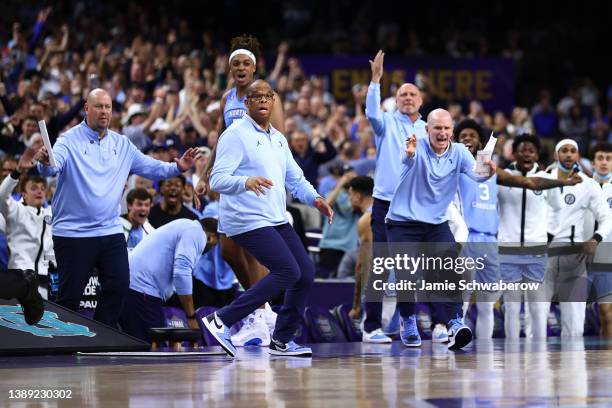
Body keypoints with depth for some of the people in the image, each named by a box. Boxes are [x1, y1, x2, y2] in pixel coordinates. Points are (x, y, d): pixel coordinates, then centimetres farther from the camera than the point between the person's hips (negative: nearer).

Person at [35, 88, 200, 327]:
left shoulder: (122, 144, 12)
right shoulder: (70, 140, -6)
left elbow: (152, 168, 14)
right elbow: (53, 168, -23)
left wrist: (177, 167, -3)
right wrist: (45, 162, -46)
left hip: (111, 231, 5)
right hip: (73, 233, -5)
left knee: (119, 285, -2)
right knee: (70, 294, -1)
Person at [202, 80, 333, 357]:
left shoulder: (278, 139, 18)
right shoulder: (236, 135, -9)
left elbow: (295, 179, 23)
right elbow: (218, 180, -17)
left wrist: (315, 199, 4)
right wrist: (246, 182, -37)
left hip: (276, 220, 9)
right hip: (247, 221, -9)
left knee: (306, 272, 3)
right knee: (288, 272, -18)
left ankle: (281, 340, 14)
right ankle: (222, 321, -13)